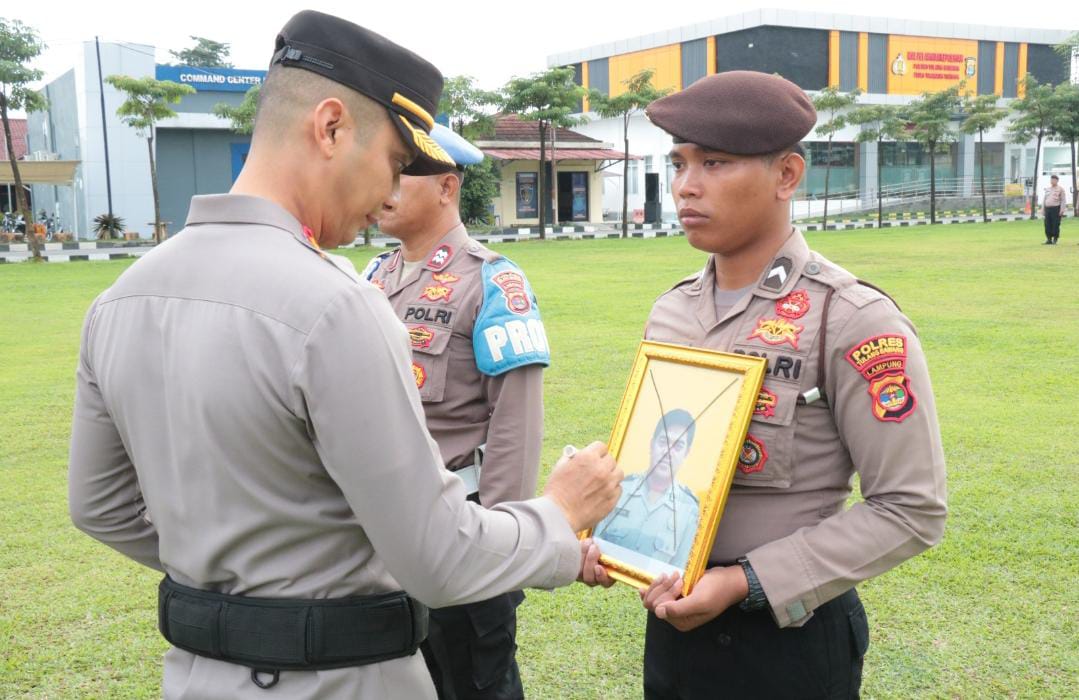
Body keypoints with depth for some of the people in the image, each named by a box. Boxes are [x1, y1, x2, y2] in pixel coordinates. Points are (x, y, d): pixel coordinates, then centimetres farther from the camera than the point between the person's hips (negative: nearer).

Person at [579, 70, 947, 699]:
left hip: (791, 634, -5)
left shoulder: (854, 321, -16)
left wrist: (746, 582, -21)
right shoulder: (671, 311, 3)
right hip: (671, 622, 6)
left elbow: (910, 509, -16)